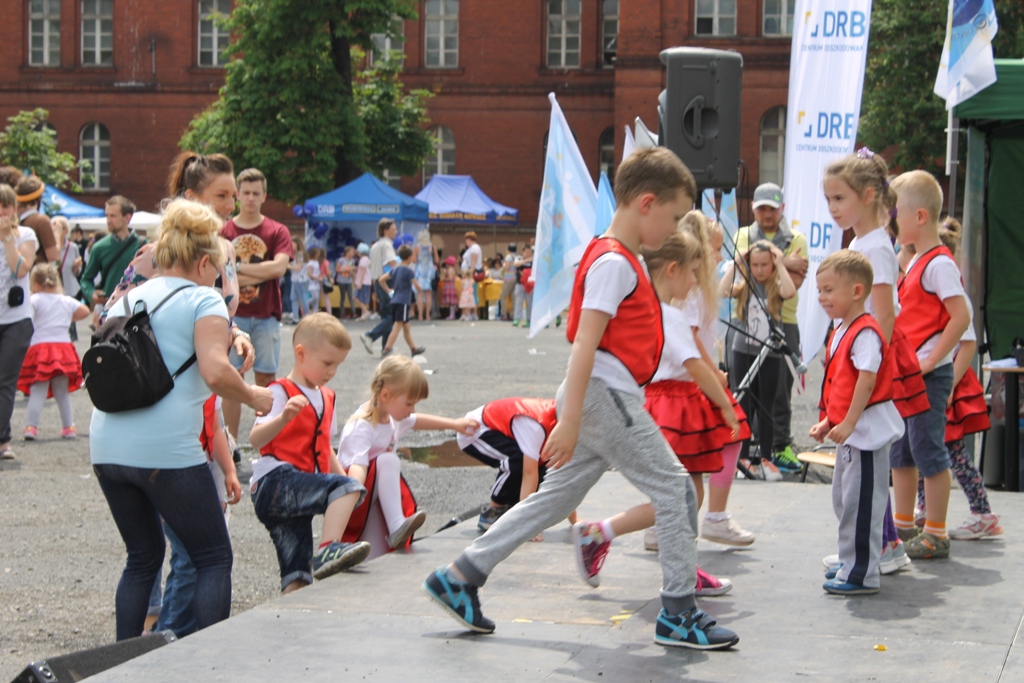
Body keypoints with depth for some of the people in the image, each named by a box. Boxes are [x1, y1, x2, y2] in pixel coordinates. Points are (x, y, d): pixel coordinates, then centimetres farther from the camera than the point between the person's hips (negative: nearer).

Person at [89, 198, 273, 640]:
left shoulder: (127, 299, 19)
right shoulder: (203, 300, 1)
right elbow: (215, 372, -15)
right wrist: (254, 397, 2)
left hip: (107, 445, 7)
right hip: (166, 449, -6)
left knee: (143, 556, 21)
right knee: (213, 558, 6)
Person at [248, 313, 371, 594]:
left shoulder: (325, 398, 22)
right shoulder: (282, 392, -5)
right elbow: (255, 439, -18)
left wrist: (343, 477, 18)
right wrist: (284, 418, -35)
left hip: (297, 499, 9)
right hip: (276, 483, -9)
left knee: (297, 579, 3)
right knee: (346, 487, -30)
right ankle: (328, 551, -43)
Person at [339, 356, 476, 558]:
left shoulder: (392, 417, 5)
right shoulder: (361, 428, -23)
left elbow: (416, 421, 27)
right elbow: (357, 465, -40)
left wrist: (454, 424, 35)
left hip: (378, 497, 8)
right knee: (387, 460, -34)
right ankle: (397, 527, -38)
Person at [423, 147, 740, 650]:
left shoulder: (624, 261, 19)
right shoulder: (613, 263, -14)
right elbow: (585, 343, -21)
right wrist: (569, 420, -27)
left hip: (605, 400, 10)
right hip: (603, 396, -10)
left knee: (555, 499, 11)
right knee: (675, 490, -4)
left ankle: (460, 577, 13)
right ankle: (678, 615, 2)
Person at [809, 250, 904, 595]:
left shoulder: (865, 332, -18)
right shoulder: (841, 331, 13)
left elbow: (867, 381, -24)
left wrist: (848, 424, -24)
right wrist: (828, 421, 16)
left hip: (866, 429, -11)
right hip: (848, 430, 11)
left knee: (859, 502, -6)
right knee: (843, 498, 19)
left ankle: (862, 574, -1)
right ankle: (851, 563, 30)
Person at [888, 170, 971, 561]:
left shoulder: (939, 264, -14)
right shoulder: (914, 262, 14)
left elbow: (961, 317, -22)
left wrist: (929, 362, -21)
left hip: (929, 375, -9)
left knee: (927, 450, -4)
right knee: (900, 451, 14)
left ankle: (936, 536, 2)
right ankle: (903, 527, 25)